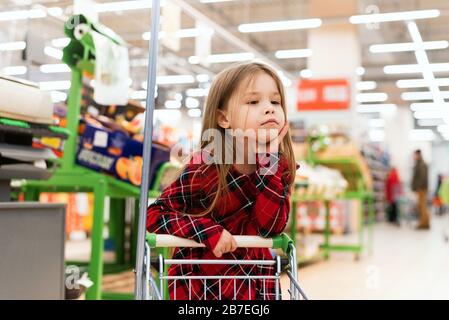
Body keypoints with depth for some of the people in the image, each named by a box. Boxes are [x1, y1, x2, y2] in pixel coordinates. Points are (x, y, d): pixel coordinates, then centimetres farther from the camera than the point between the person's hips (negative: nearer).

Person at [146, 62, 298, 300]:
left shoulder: (280, 167, -8)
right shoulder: (204, 167, -17)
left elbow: (270, 227, -19)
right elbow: (155, 213, -15)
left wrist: (268, 161, -24)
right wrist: (208, 230, -28)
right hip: (198, 280, -2)